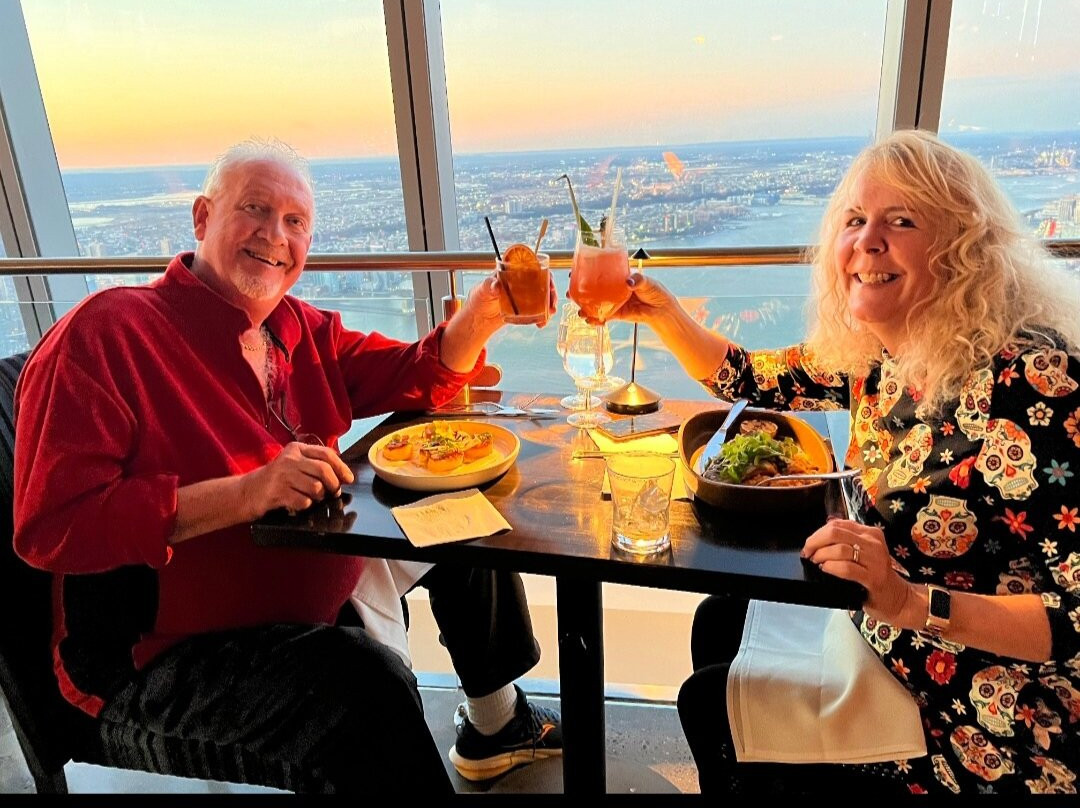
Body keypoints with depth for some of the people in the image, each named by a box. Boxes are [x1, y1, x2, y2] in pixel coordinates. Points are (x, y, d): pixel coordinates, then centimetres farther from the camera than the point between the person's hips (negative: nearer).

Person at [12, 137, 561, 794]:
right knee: (367, 678, -34)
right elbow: (50, 525, -24)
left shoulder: (303, 329, 5)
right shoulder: (105, 334, -17)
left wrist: (485, 313, -10)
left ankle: (496, 723, 34)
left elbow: (418, 379, 8)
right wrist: (246, 493, -33)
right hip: (166, 658, -8)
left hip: (319, 587, 8)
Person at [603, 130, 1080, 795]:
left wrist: (911, 602, -38)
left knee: (714, 704, 2)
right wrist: (661, 312, -3)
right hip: (893, 650, 7)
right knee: (721, 623, 17)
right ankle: (739, 768, 43)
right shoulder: (876, 354, -5)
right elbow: (752, 378, 9)